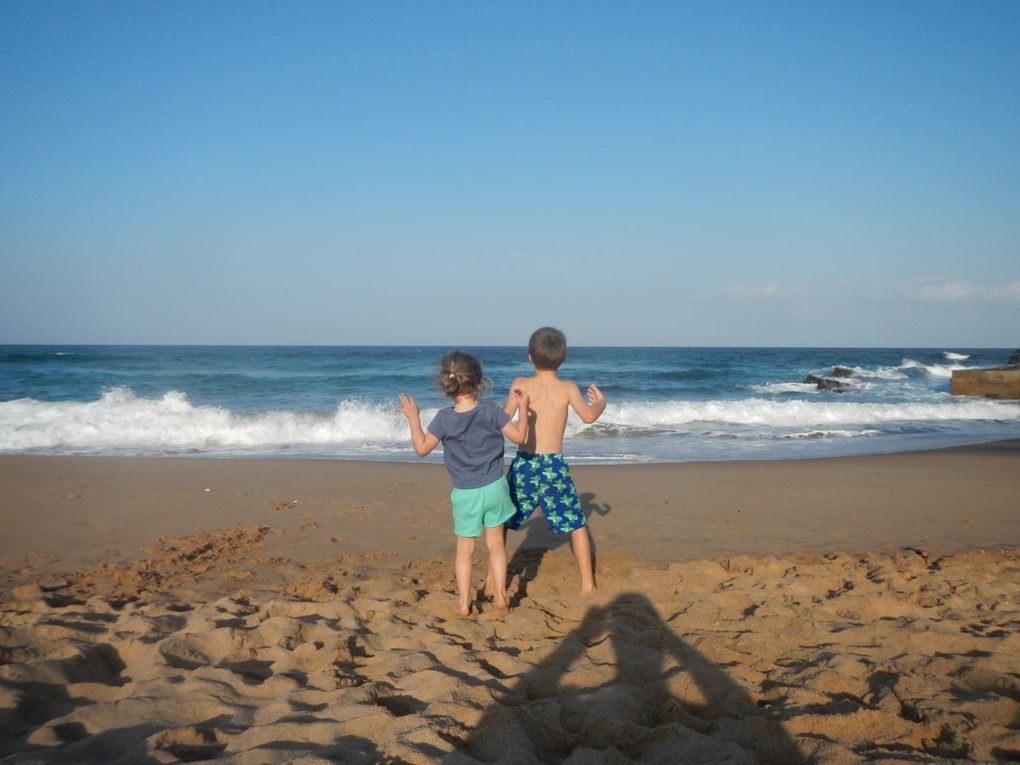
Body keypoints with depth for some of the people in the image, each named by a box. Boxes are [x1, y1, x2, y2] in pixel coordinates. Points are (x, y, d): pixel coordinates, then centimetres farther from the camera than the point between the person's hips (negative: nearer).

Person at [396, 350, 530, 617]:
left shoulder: (444, 418, -11)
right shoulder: (491, 411, -10)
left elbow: (422, 448, -6)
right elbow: (519, 437, -5)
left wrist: (413, 419, 4)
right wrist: (523, 408, 6)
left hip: (465, 493, 0)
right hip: (494, 487, 0)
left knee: (464, 548, 11)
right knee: (496, 543, 14)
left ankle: (464, 602, 13)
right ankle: (500, 595, 14)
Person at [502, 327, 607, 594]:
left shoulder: (520, 385, -3)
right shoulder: (567, 388, -3)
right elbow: (588, 415, -15)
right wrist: (600, 401, 6)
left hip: (523, 464, 0)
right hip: (554, 466, 0)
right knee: (576, 524, 15)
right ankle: (587, 583, 16)